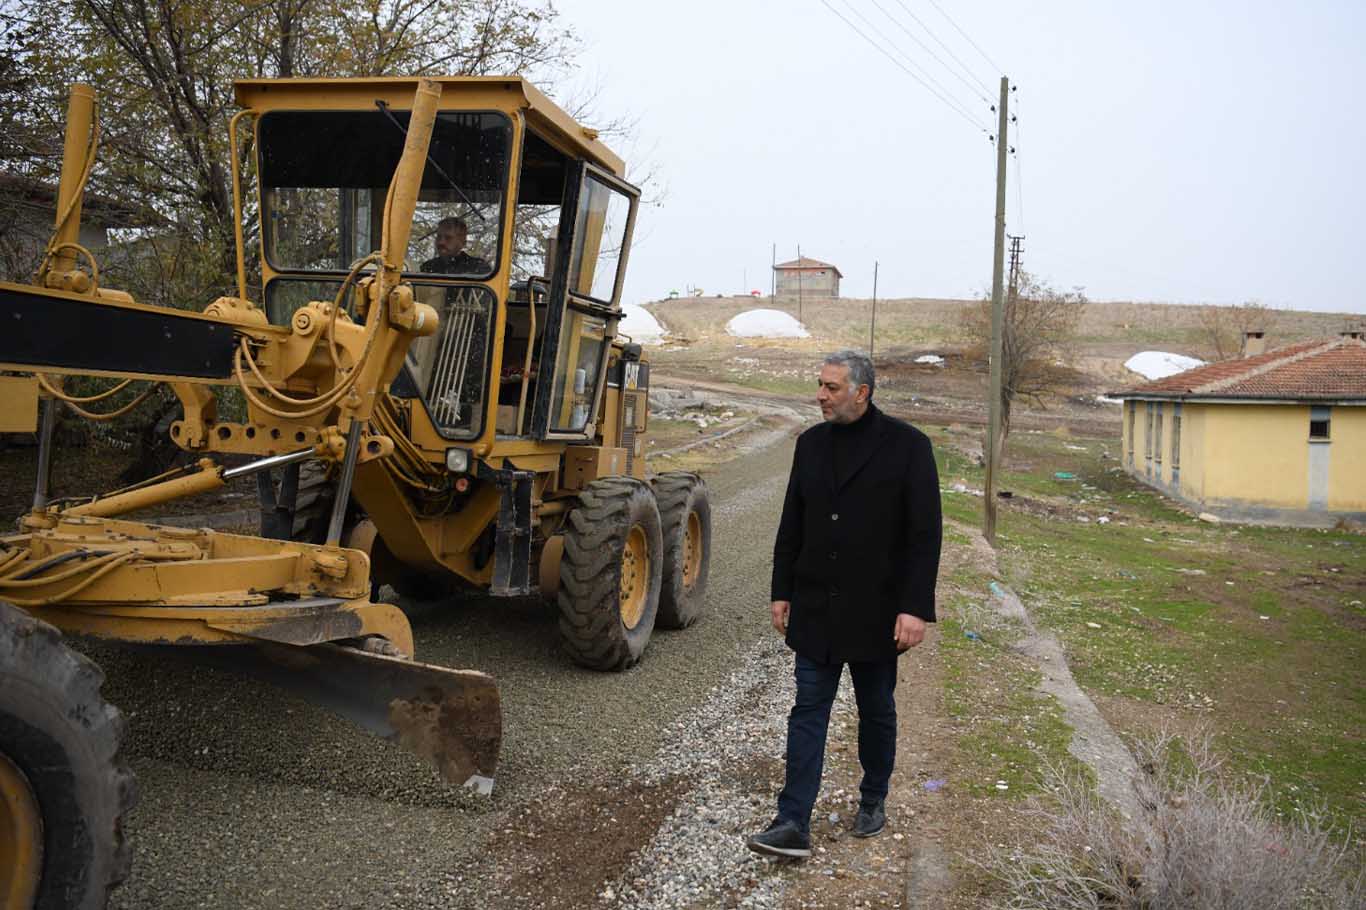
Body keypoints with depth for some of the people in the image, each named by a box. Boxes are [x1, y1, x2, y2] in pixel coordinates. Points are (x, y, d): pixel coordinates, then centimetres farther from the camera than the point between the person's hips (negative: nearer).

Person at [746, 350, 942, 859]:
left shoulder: (907, 446, -9)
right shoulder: (811, 443, 5)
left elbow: (925, 533, -11)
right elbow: (791, 525, 10)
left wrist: (915, 607, -16)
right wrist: (782, 592, 9)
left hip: (874, 610, -3)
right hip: (815, 607, 3)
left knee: (876, 711, 14)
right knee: (808, 710, 2)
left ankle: (873, 800, 35)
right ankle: (793, 824, 4)